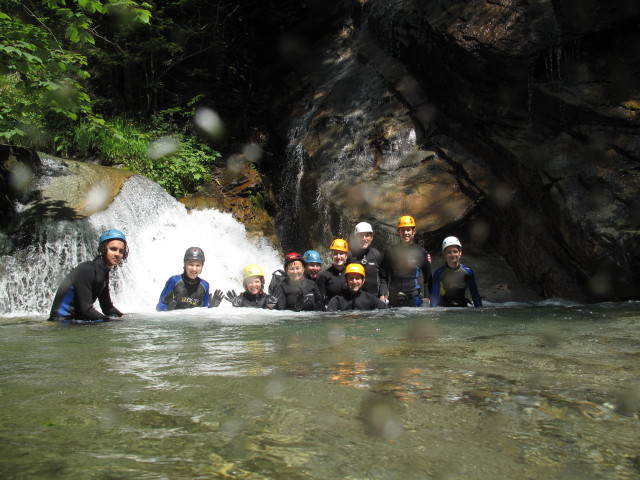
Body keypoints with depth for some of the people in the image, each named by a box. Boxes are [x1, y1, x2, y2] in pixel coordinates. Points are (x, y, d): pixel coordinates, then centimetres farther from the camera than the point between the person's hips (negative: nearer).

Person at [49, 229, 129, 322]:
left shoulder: (103, 273, 9)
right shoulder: (86, 270, -18)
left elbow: (107, 307, 13)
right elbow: (86, 309, -22)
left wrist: (123, 316, -4)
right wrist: (110, 320, -17)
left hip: (77, 320, 9)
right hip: (63, 320, -9)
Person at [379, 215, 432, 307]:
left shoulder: (421, 252, 8)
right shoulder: (390, 252, 9)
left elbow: (427, 278, 12)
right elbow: (383, 277, 10)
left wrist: (426, 298, 2)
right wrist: (383, 295, -3)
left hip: (415, 300, -1)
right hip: (394, 301, 1)